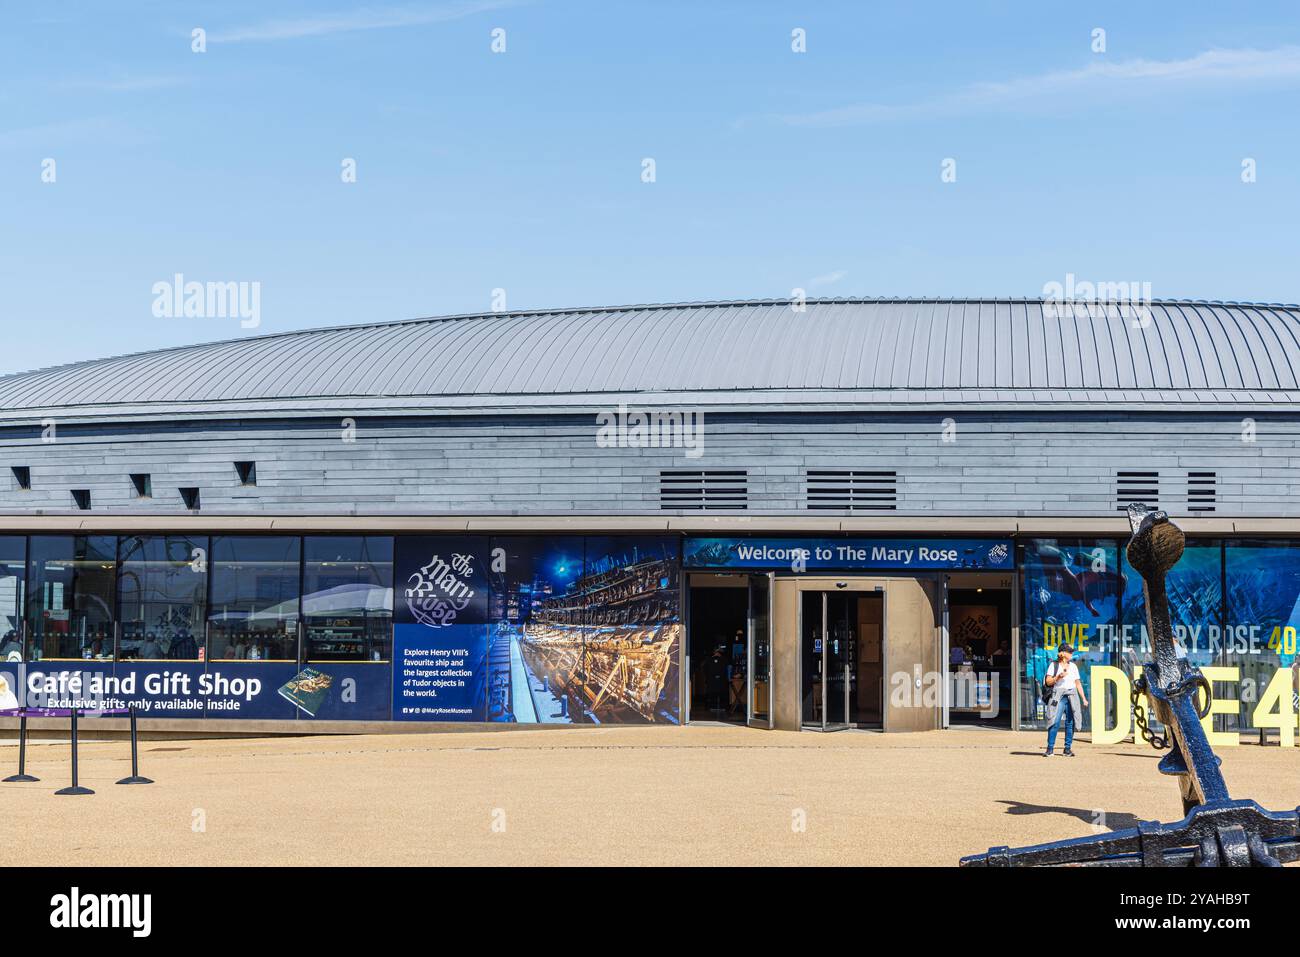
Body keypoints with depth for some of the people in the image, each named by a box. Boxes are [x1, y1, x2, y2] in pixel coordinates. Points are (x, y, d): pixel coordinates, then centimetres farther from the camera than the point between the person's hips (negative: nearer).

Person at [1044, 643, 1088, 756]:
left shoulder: (1073, 666, 15)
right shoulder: (1054, 665, 3)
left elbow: (1078, 683, 16)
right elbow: (1048, 682, -1)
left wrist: (1084, 699, 12)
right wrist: (1058, 677, -16)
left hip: (1072, 695, 4)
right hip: (1058, 695, -4)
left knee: (1070, 723, 0)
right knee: (1055, 722, -13)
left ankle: (1067, 749, 6)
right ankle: (1050, 748, -11)